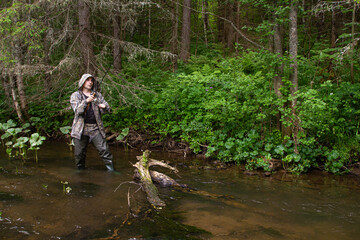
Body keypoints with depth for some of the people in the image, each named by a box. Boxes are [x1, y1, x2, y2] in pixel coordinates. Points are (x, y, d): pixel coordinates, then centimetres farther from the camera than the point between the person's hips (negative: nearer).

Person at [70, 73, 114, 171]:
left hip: (95, 128, 2)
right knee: (79, 153, 4)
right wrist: (86, 101, -27)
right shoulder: (75, 95, 5)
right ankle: (80, 170, 24)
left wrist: (104, 107, -18)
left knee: (104, 150, -7)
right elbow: (77, 110, -12)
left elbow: (107, 109, 7)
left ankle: (111, 169, -1)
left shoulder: (98, 95, 13)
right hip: (81, 129, -1)